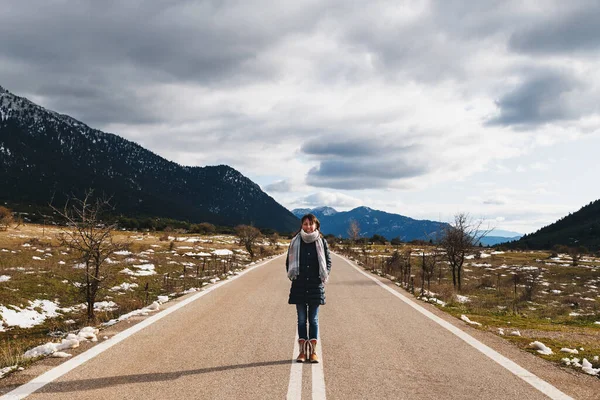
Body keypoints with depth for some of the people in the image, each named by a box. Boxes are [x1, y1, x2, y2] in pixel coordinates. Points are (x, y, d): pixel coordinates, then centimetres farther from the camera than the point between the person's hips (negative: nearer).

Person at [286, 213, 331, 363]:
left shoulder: (322, 242, 2)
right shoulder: (295, 242, 3)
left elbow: (328, 261, 8)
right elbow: (288, 261, 11)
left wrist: (324, 276, -1)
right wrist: (292, 275, 2)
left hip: (316, 285, -1)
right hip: (299, 286, 1)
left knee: (314, 319, 4)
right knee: (301, 319, 5)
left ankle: (313, 351, 9)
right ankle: (302, 351, 10)